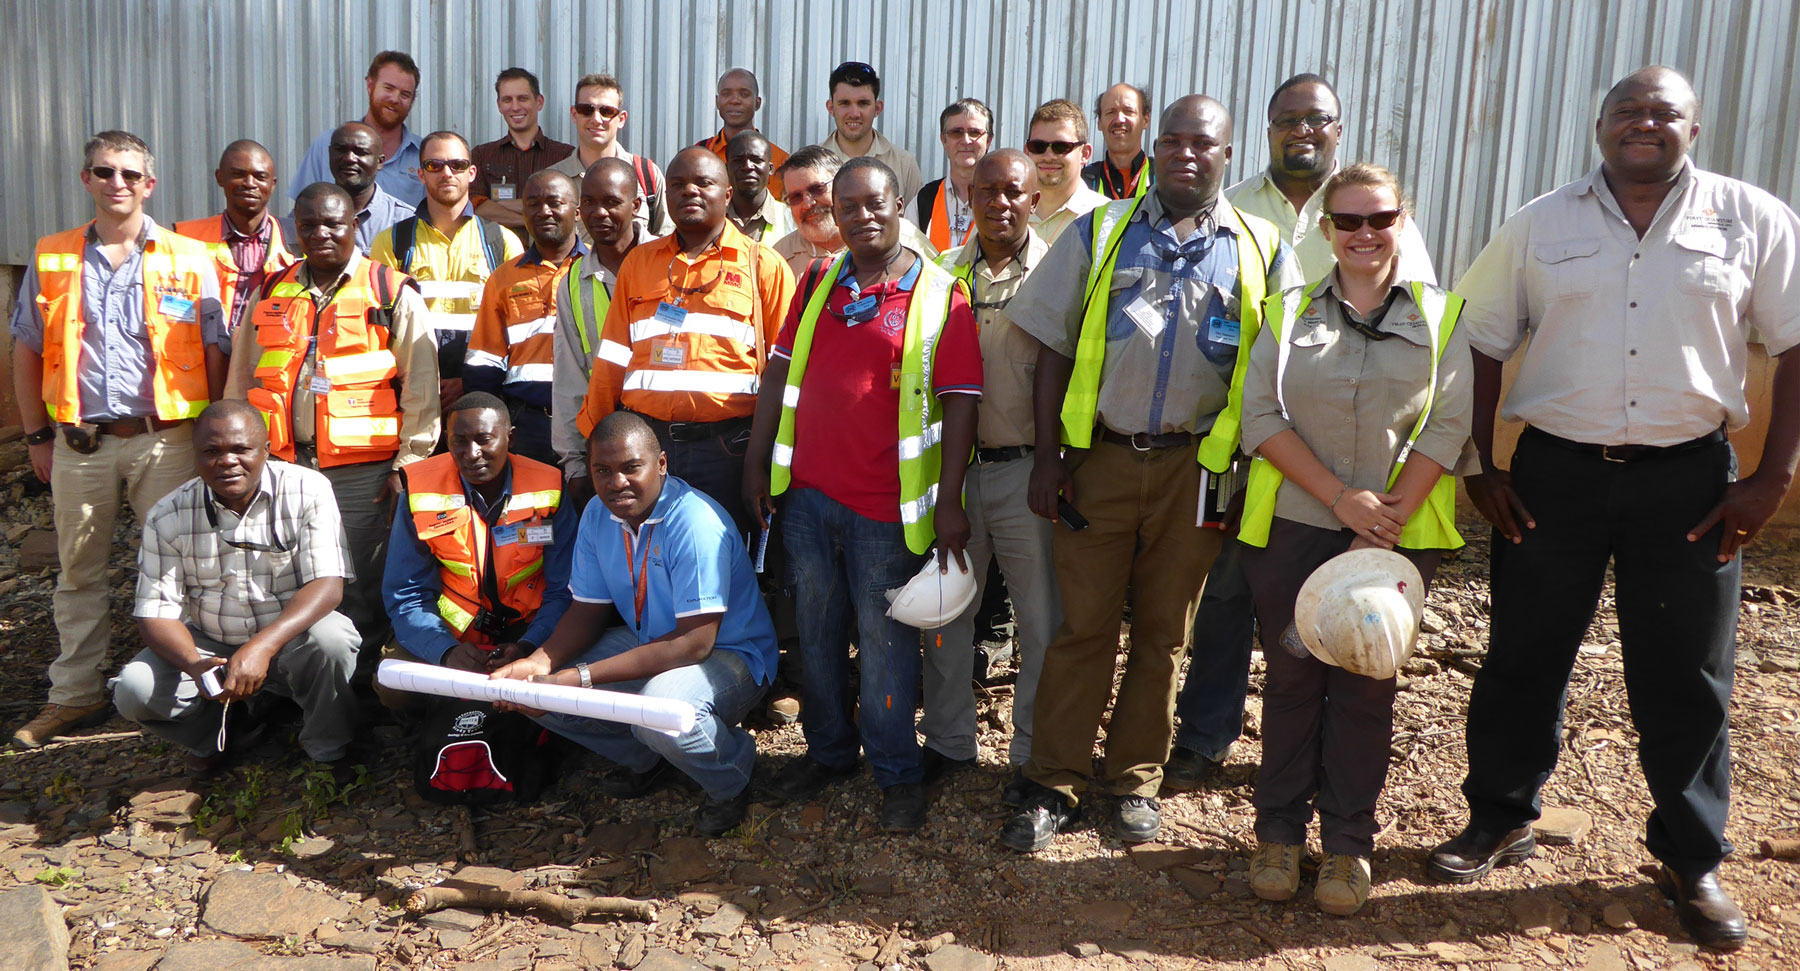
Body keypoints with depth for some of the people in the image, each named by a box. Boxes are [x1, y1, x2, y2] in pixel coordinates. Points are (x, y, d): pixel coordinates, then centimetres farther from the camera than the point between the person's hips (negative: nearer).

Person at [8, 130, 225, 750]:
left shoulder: (189, 260, 2)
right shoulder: (50, 260, 8)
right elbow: (27, 353, 12)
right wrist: (37, 436, 9)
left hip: (164, 438, -2)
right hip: (78, 442, 2)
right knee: (78, 571, 11)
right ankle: (75, 696, 23)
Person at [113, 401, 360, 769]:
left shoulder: (308, 491, -14)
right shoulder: (167, 517, -6)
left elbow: (327, 585, -22)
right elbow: (155, 611, -8)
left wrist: (262, 647, -37)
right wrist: (194, 665, -31)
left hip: (289, 640, -2)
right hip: (209, 646, 3)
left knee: (329, 638, -35)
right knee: (134, 690, -22)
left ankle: (328, 753, -8)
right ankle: (220, 729, 11)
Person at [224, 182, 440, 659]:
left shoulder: (393, 295, 2)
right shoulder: (271, 295, 15)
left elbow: (420, 389, -2)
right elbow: (240, 382, 20)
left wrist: (406, 466, -7)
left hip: (362, 471, -4)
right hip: (282, 465, 4)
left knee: (357, 590, 0)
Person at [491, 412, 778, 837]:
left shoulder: (696, 522, -28)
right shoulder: (598, 515, -4)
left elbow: (696, 642, -31)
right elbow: (588, 609, 3)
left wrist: (581, 678, -35)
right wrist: (541, 661, -19)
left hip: (727, 654, -7)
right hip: (644, 641, 7)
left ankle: (731, 782, -2)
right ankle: (647, 758, 15)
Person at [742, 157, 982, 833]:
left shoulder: (939, 293, -5)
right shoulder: (818, 283, 10)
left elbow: (960, 399, -9)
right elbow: (781, 372, 13)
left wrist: (948, 499, -13)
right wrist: (757, 462, 9)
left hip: (886, 504, -5)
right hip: (808, 491, 5)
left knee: (884, 638, 3)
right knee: (817, 630, 15)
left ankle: (897, 772, 19)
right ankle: (828, 750, 32)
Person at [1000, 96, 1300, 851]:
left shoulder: (1260, 249, 7)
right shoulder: (1099, 233, 6)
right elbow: (1053, 347, 3)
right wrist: (1047, 455, -4)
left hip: (1195, 468, 1)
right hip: (1100, 458, -1)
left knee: (1163, 632, 10)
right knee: (1082, 626, 3)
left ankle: (1134, 779, 25)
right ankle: (1053, 783, 14)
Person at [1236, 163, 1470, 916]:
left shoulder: (1441, 316, 6)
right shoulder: (1288, 312, 7)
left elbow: (1446, 428, -3)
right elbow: (1262, 417, -3)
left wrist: (1385, 524, -12)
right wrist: (1341, 497, -13)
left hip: (1396, 535, 0)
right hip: (1293, 529, 0)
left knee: (1366, 685, 5)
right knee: (1291, 678, 6)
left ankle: (1348, 842, 18)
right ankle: (1279, 833, 19)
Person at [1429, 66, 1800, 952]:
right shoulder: (1539, 226, 4)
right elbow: (1480, 346, 7)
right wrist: (1479, 467, 1)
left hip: (1688, 480, 0)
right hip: (1554, 472, 1)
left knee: (1687, 679, 8)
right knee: (1523, 657, 10)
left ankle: (1692, 861, 26)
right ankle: (1500, 818, 29)